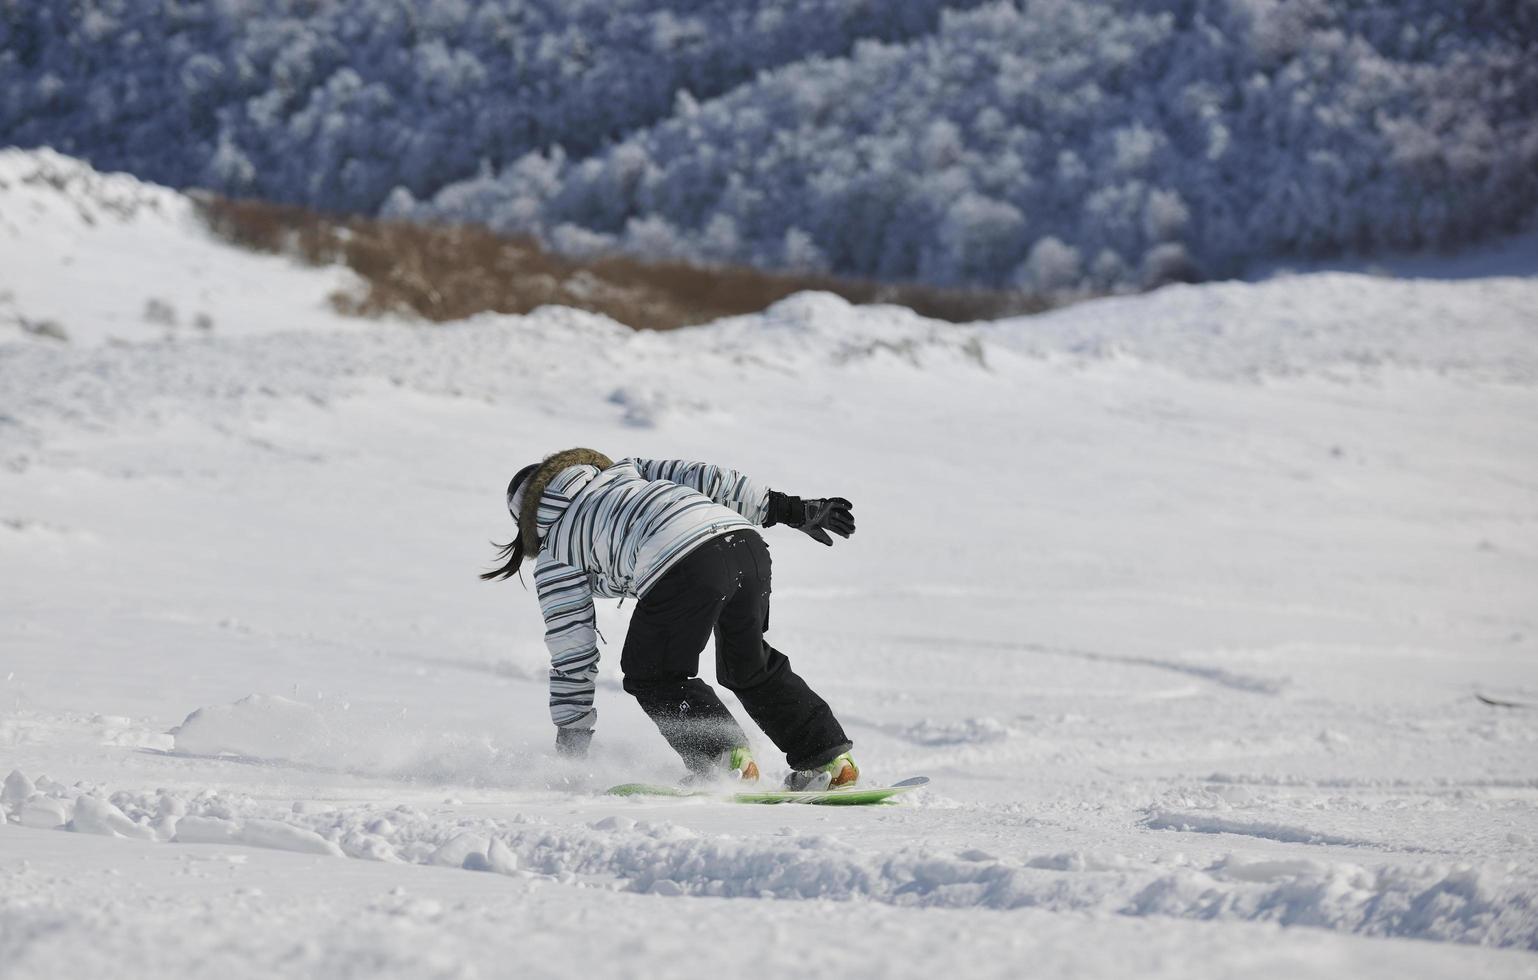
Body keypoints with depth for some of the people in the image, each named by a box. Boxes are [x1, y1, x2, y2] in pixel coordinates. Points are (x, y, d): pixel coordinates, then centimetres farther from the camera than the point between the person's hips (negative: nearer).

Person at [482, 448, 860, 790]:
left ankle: (726, 761, 0)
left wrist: (570, 740, 30)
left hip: (681, 567, -6)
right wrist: (791, 509, 23)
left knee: (654, 677, 16)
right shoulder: (626, 470, 37)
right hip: (746, 544, 6)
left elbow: (572, 654, 23)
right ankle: (829, 758, 21)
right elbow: (705, 479, 24)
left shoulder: (552, 560, 23)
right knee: (752, 666, 25)